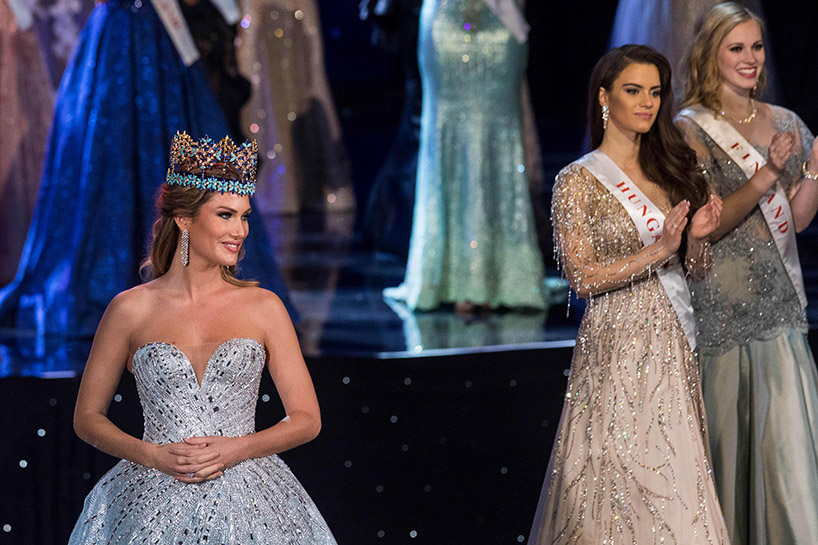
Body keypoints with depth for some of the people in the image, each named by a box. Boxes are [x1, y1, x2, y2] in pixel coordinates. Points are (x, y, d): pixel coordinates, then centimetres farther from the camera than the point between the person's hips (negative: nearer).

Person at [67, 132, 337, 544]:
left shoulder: (264, 308, 4)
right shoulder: (131, 309, 2)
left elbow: (307, 419, 5)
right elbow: (87, 417, 8)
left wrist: (236, 449, -10)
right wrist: (153, 455, -9)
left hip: (248, 505, 1)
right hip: (154, 505, -1)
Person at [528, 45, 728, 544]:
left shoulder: (669, 171, 12)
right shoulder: (579, 181, -4)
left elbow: (696, 269, 15)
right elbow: (583, 277, -11)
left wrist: (697, 236, -6)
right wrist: (657, 251, -19)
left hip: (672, 346, 6)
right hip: (618, 345, -6)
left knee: (676, 481, 5)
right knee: (627, 480, -7)